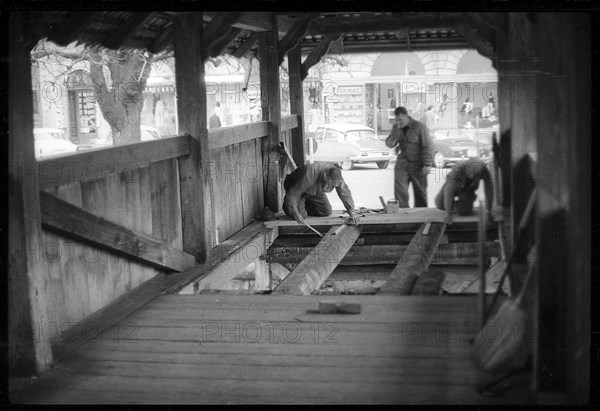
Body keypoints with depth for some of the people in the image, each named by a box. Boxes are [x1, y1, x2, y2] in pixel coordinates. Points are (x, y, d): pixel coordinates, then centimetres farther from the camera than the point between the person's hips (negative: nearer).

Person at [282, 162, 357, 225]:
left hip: (315, 192, 5)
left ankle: (304, 206, 21)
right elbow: (293, 193, -41)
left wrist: (352, 214, -27)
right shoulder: (310, 175, -45)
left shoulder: (336, 176, -28)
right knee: (301, 215, -23)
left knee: (327, 212, -4)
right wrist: (295, 213, -48)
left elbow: (345, 193, -20)